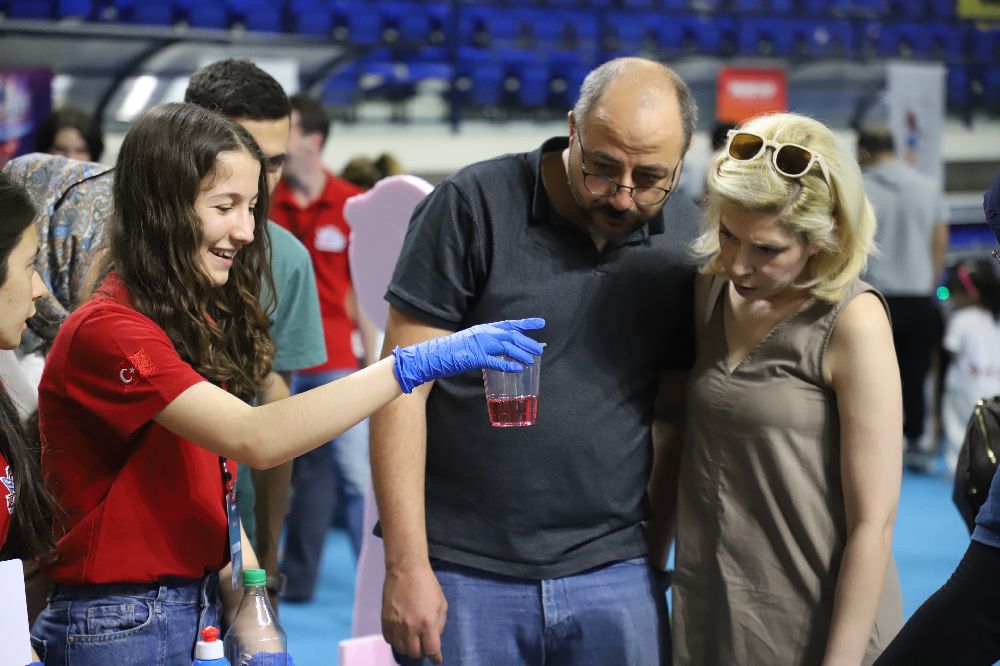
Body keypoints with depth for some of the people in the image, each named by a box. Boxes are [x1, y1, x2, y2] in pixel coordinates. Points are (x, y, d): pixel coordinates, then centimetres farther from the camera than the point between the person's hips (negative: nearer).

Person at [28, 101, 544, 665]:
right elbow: (254, 438, -29)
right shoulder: (106, 332, -18)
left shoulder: (199, 322, 11)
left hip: (201, 612, 8)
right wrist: (418, 364, -31)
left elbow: (214, 503, 11)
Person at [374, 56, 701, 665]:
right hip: (462, 574, -2)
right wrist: (407, 566, -11)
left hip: (613, 575, 3)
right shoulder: (472, 206, -8)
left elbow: (673, 414, 9)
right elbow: (403, 388, -8)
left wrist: (656, 554, 4)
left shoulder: (688, 243, 3)